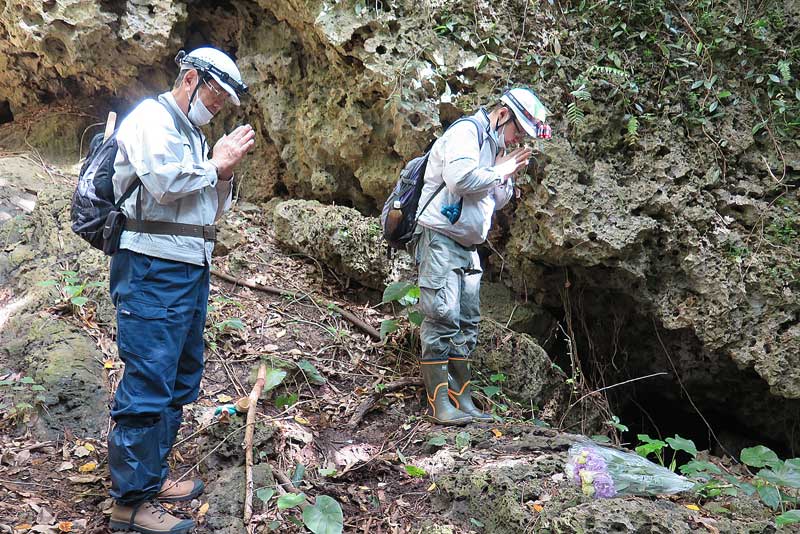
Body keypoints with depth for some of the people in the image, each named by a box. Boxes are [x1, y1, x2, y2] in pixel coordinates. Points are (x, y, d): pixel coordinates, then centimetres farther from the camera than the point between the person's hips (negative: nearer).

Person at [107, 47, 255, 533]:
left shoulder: (193, 133, 21)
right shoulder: (153, 118, -5)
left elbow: (213, 208, 22)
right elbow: (164, 182, -22)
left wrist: (226, 169, 5)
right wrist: (217, 163, -7)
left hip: (191, 268, 10)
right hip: (154, 269, -10)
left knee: (180, 379, 14)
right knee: (149, 381, -9)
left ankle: (153, 475, 25)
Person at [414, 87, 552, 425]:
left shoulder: (496, 146, 21)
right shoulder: (467, 132, -8)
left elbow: (497, 202, 25)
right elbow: (460, 178, -26)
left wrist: (507, 178, 6)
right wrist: (500, 172, -10)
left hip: (468, 246, 10)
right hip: (440, 237, -10)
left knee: (466, 322, 8)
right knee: (442, 316, -13)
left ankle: (462, 400, 13)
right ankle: (439, 404, -9)